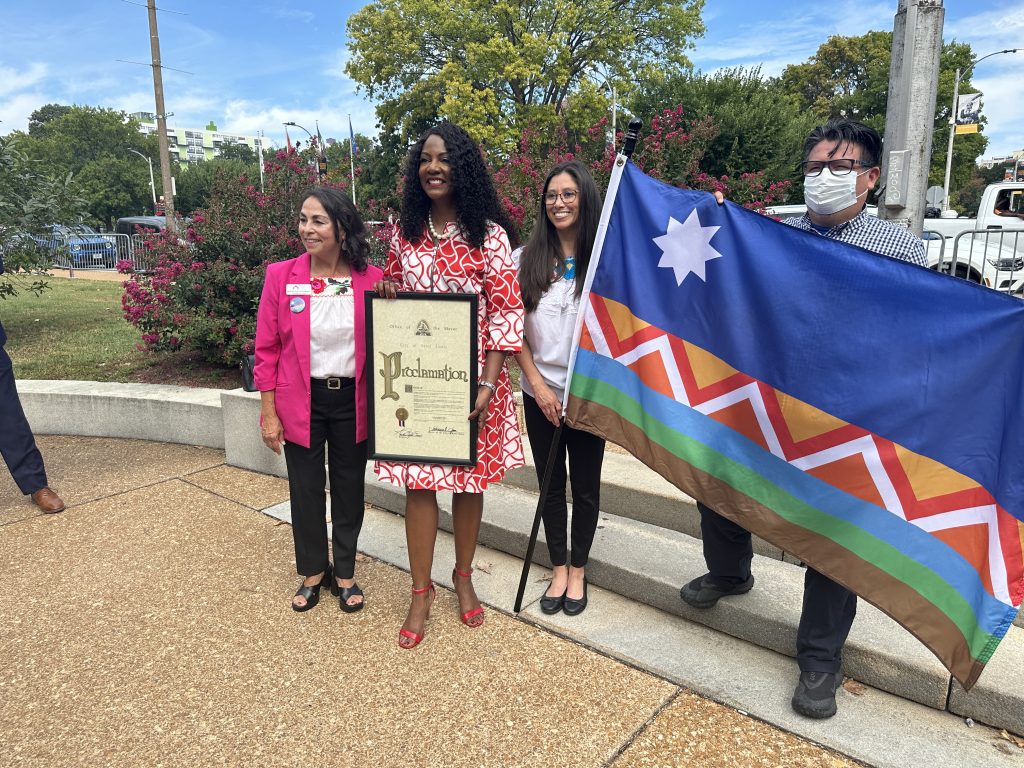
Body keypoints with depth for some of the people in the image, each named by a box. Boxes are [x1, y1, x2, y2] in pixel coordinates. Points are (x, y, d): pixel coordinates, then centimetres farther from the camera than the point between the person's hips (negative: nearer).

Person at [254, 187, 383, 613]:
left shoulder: (372, 280, -6)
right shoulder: (281, 276, -6)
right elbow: (266, 349, -2)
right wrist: (268, 411, -4)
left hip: (353, 400, 0)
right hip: (301, 401, 0)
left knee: (349, 488, 13)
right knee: (306, 489, 12)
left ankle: (345, 574, 33)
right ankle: (313, 571, 35)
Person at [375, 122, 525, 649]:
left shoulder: (489, 235, -5)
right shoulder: (406, 234, 6)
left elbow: (506, 311, -8)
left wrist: (488, 384, -15)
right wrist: (385, 292, -5)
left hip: (472, 377, -2)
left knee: (470, 479, 10)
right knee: (417, 481, 3)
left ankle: (463, 576, 31)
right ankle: (421, 592, 19)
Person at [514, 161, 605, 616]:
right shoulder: (526, 260, 1)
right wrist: (538, 384, -7)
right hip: (540, 393, 2)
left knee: (585, 485, 11)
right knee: (550, 484, 12)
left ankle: (578, 570, 30)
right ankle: (558, 569, 30)